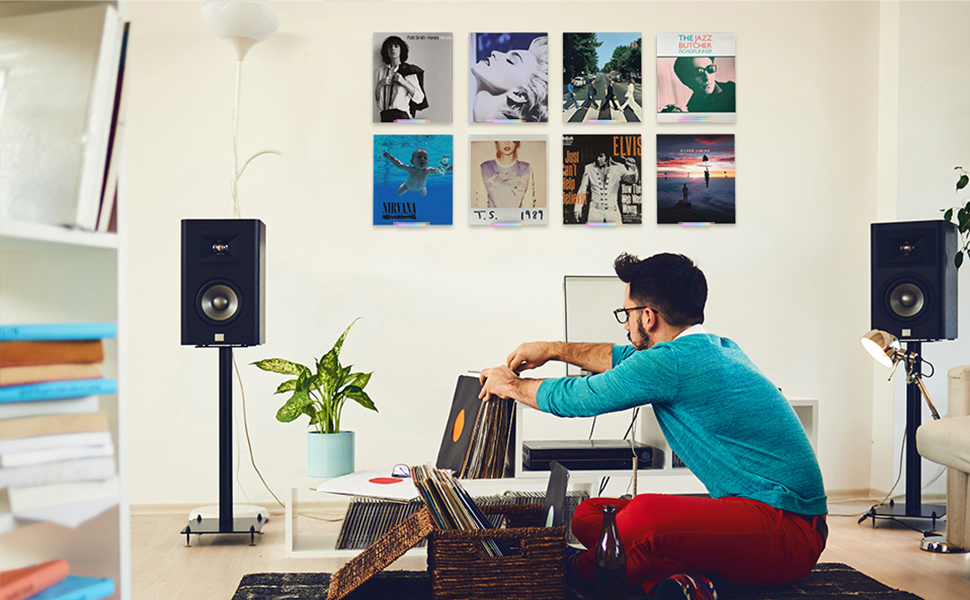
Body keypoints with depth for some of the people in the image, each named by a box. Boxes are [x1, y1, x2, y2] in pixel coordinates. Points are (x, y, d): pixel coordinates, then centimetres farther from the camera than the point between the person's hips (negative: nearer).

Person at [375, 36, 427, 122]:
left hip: (402, 115, -4)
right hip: (385, 116, 4)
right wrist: (380, 84, -1)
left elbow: (419, 97, -2)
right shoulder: (381, 71, 14)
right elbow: (376, 98, 17)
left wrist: (404, 82, -11)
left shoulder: (409, 70, 3)